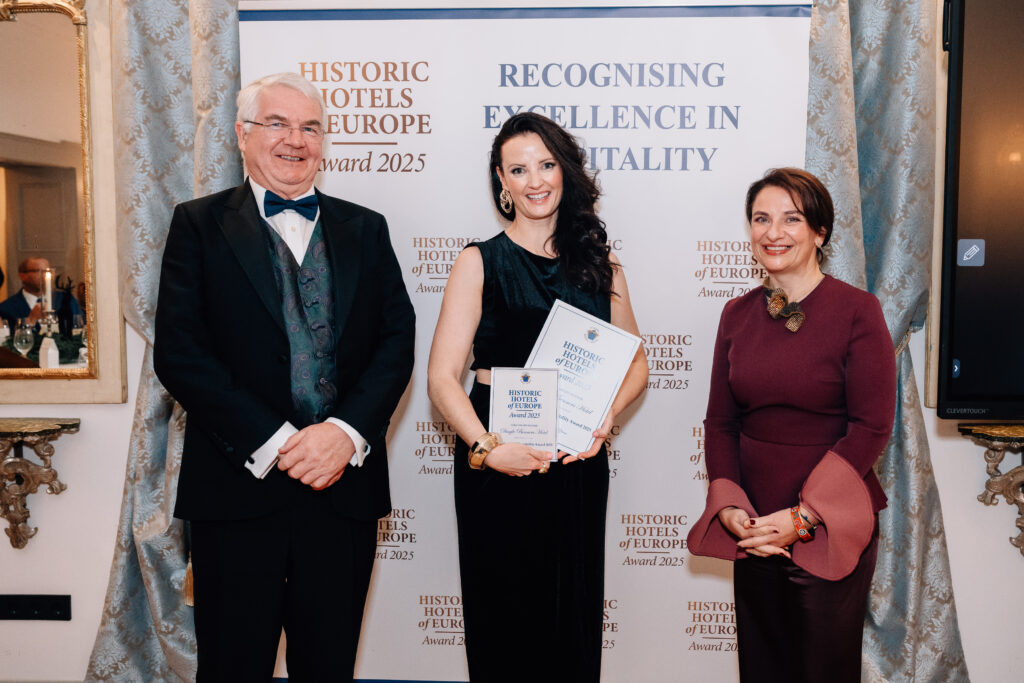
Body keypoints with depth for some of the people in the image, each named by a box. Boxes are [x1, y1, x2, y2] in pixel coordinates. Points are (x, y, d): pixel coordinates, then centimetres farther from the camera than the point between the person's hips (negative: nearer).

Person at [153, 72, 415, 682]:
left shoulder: (366, 230, 11)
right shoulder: (200, 225, 3)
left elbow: (397, 340, 3)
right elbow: (179, 352, -6)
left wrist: (347, 432, -12)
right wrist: (274, 443, -14)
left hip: (346, 485, 2)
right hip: (239, 485, -2)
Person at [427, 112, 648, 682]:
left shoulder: (599, 263, 9)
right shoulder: (481, 262, -1)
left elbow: (634, 363, 12)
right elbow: (443, 376, -8)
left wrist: (605, 416, -8)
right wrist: (487, 447, -23)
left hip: (580, 461, 3)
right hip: (498, 462, -3)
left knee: (575, 615, 11)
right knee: (504, 616, 6)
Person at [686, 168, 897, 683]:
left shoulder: (857, 311, -7)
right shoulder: (737, 314, 6)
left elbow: (871, 426, -11)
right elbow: (720, 422, 6)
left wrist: (803, 515, -16)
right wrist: (729, 506, -7)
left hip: (830, 531, -4)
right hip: (753, 527, 4)